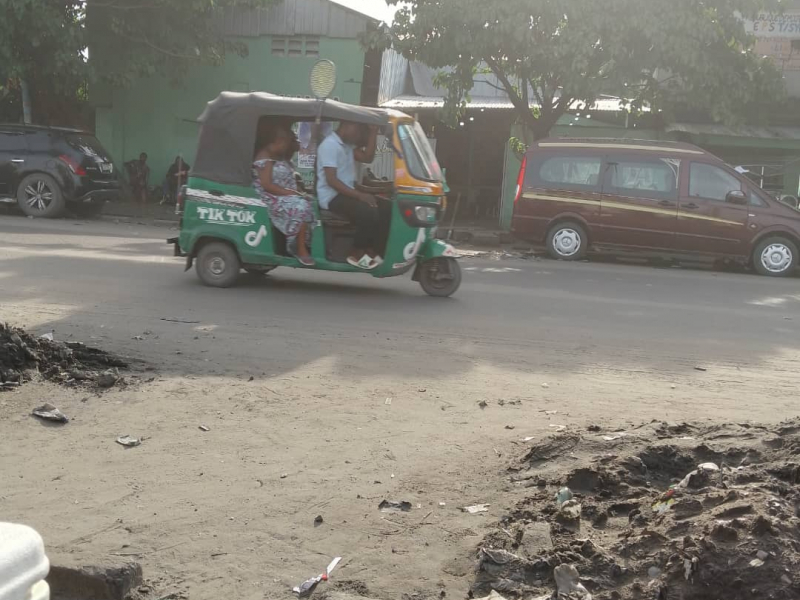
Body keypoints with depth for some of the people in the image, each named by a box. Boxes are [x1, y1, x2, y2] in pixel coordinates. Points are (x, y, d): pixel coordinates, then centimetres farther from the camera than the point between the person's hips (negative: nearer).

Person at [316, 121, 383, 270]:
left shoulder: (348, 145, 14)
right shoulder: (330, 145, -16)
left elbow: (367, 158, 7)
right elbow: (331, 180, -22)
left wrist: (373, 133, 0)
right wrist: (359, 195, -27)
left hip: (347, 193, 10)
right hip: (332, 197, -10)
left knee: (382, 209, -3)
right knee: (368, 212, -28)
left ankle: (370, 251, -1)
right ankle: (356, 254, -13)